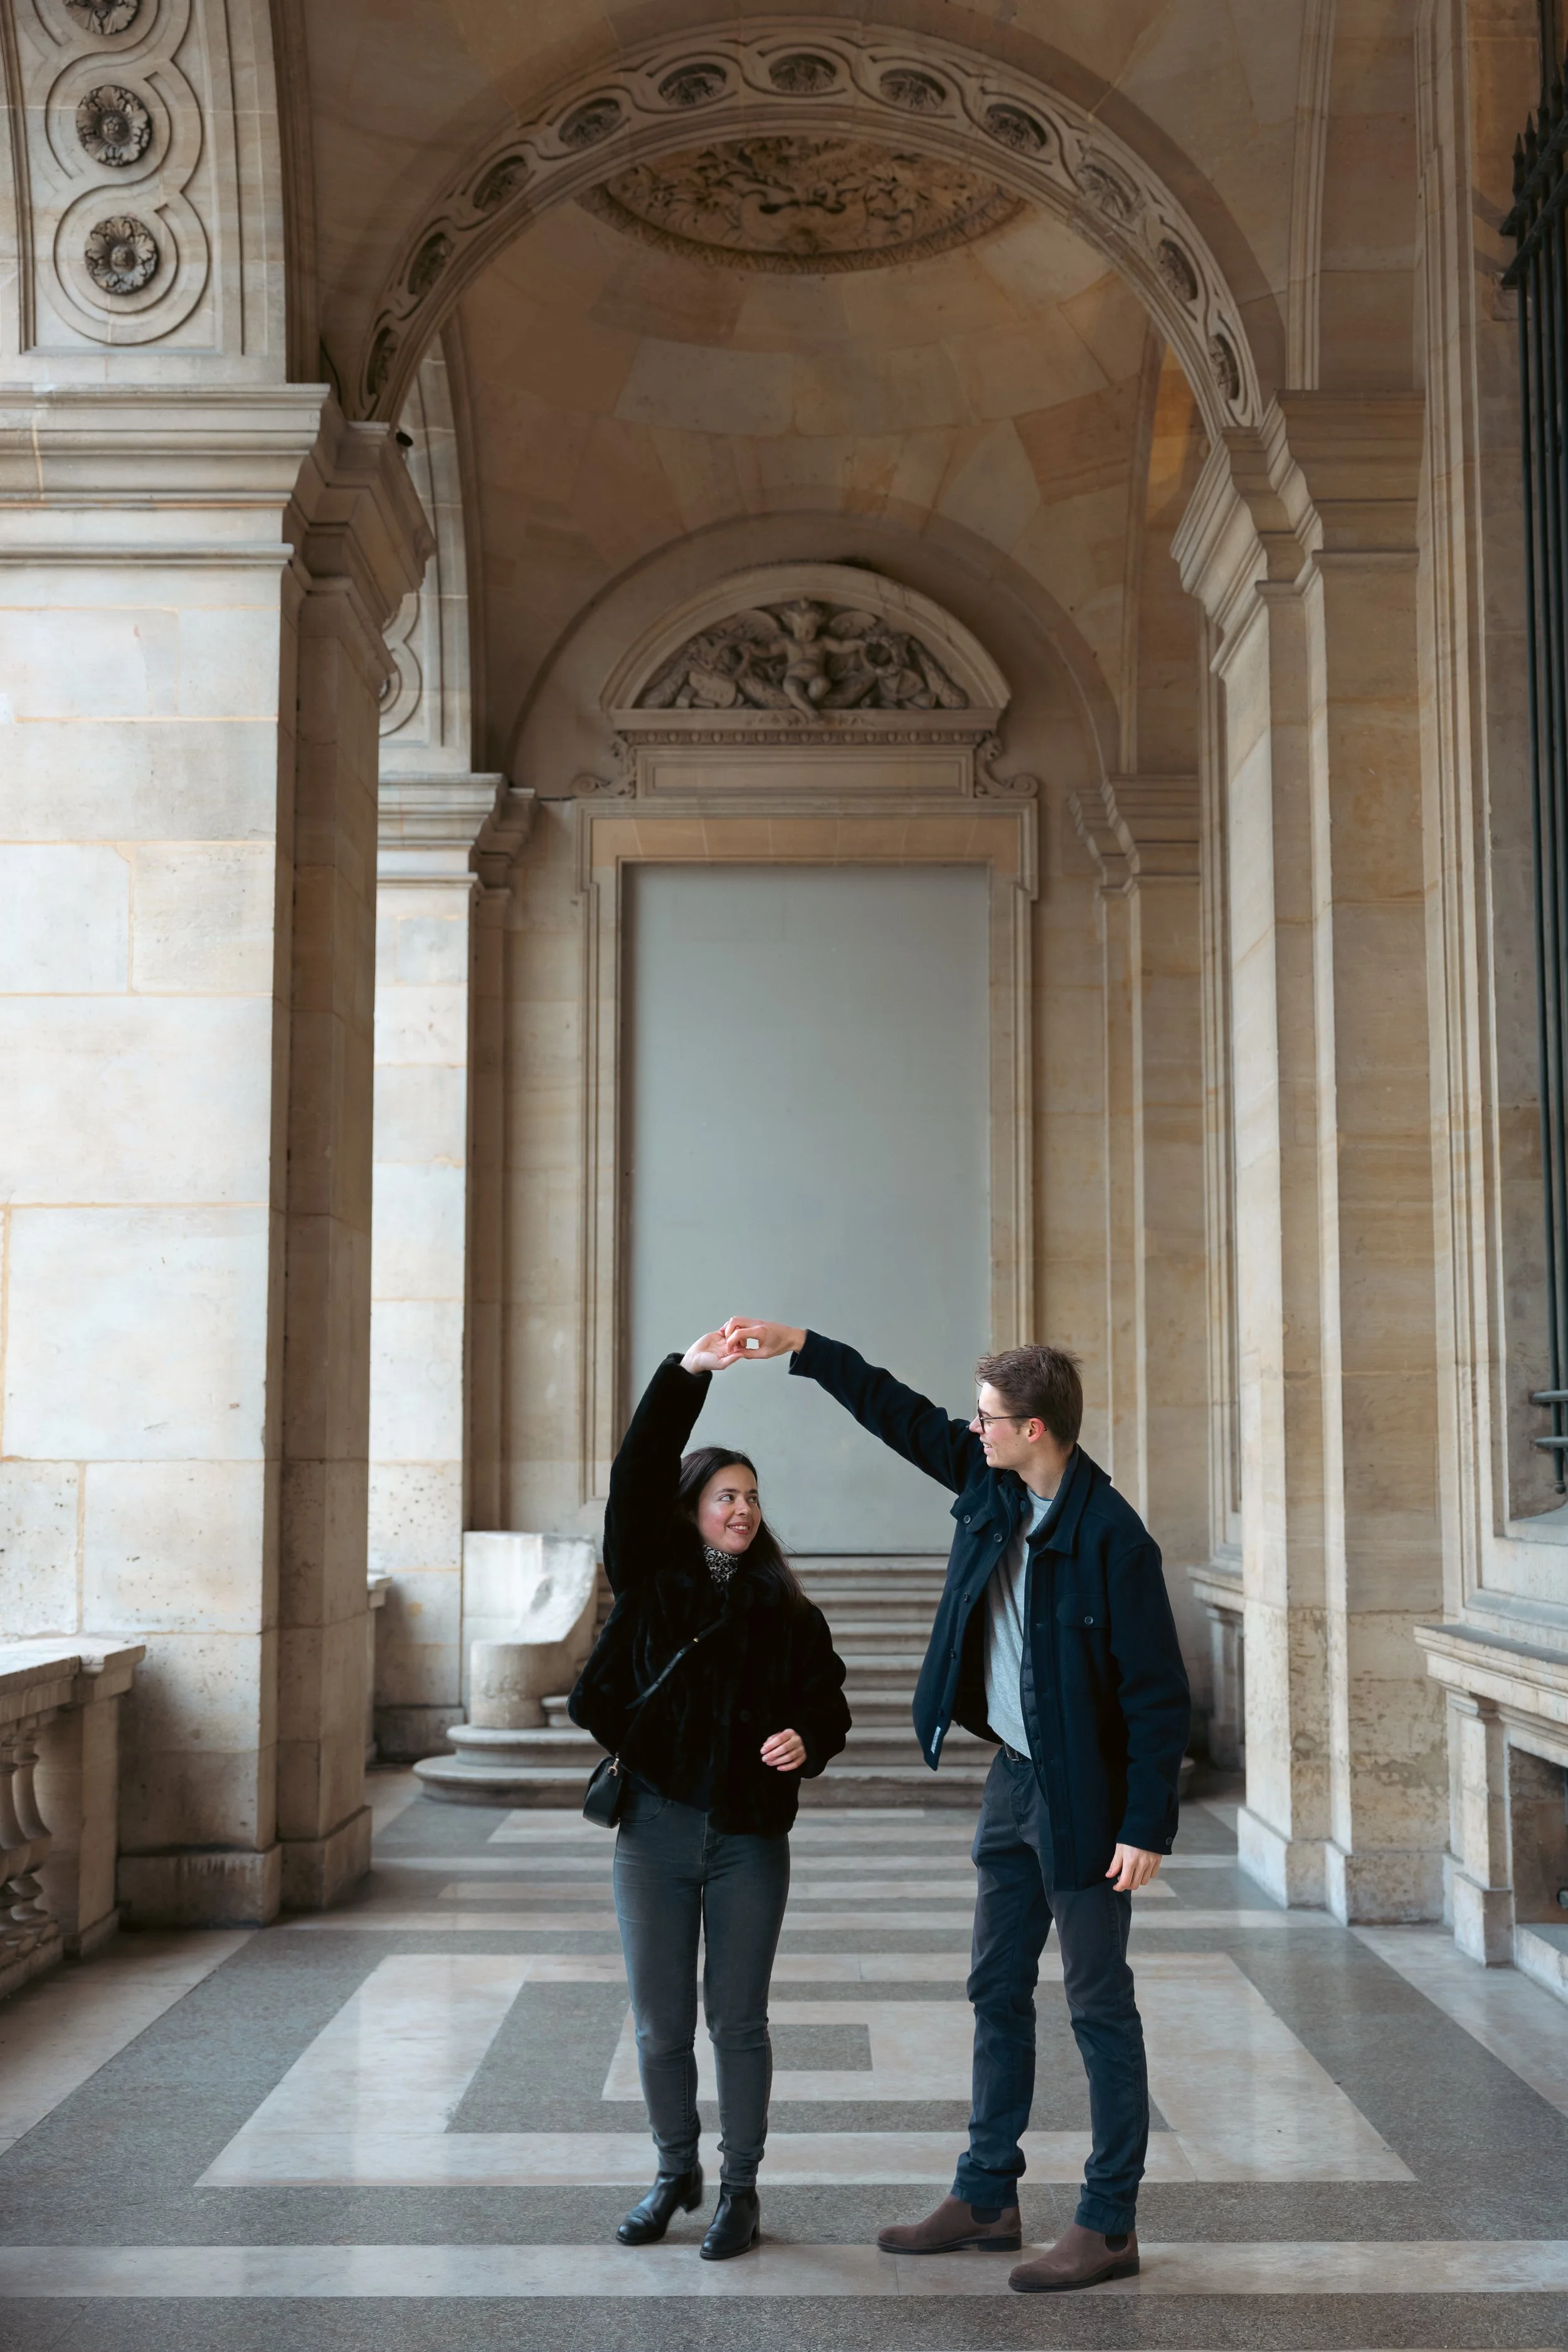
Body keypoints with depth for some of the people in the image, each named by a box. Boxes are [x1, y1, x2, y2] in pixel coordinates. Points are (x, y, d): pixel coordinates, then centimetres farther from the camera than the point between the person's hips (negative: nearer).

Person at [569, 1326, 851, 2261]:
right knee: (660, 2023, 10)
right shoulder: (651, 1585, 1)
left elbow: (827, 1700, 3)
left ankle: (741, 2188, 22)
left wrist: (806, 1739, -20)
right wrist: (685, 1376, -20)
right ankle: (677, 2173, 29)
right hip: (654, 1830, 0)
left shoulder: (787, 1610, 4)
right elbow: (635, 1482, -11)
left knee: (738, 2021, 6)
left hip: (749, 1838, 0)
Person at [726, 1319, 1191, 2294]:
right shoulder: (991, 1485, 0)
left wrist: (1147, 1828, -20)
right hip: (1012, 1778, 8)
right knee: (998, 1994, 16)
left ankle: (1111, 2224, 15)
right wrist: (801, 1347, 9)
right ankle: (987, 2196, 28)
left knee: (1101, 2009, 4)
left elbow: (1159, 1692, -20)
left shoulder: (1113, 1538, -22)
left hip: (1083, 1796, -8)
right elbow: (901, 1413, 12)